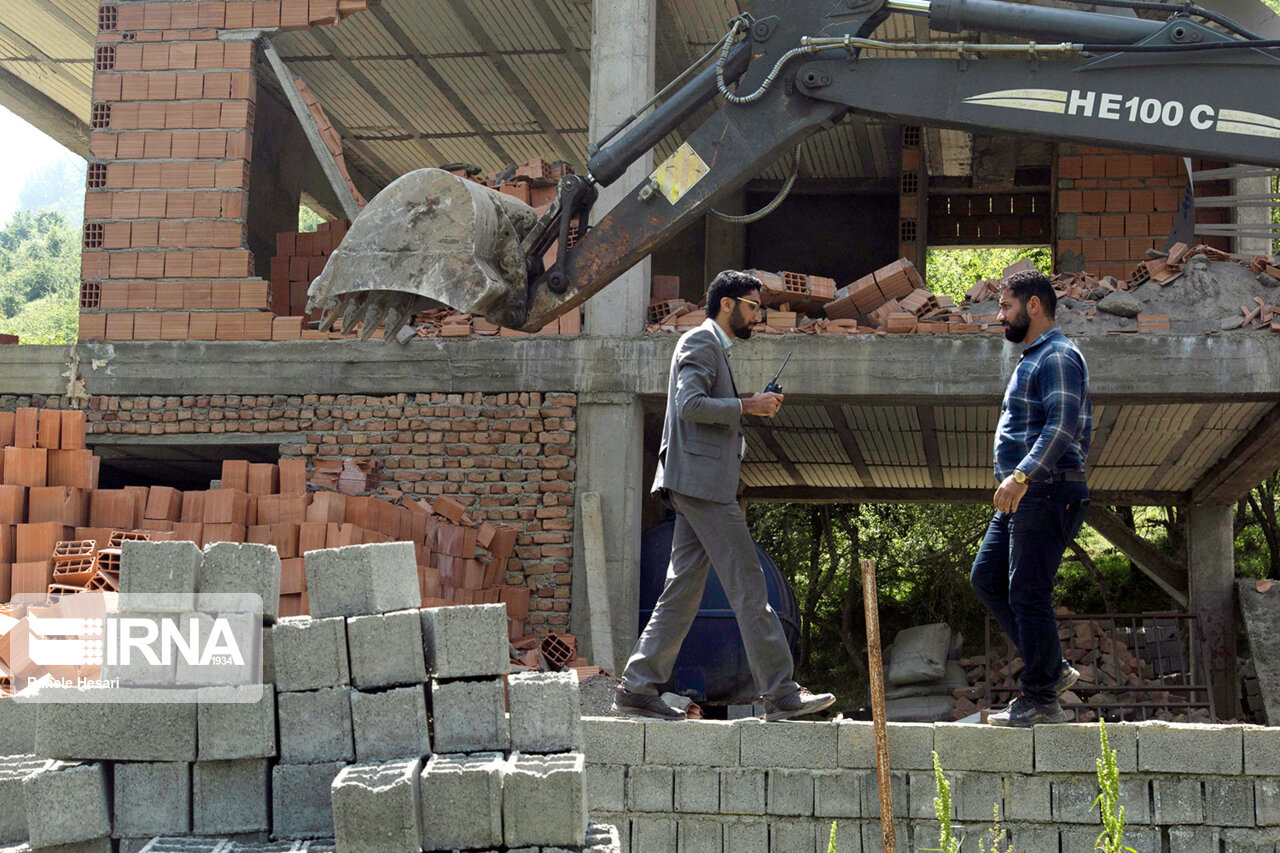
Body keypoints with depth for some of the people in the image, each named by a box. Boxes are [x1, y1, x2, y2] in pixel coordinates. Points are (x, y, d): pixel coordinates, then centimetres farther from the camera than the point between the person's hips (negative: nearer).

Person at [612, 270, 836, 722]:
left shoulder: (716, 348, 26)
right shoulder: (700, 341, -6)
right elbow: (689, 404, -20)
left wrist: (746, 414, 14)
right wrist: (747, 406, -14)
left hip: (698, 486, 10)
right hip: (702, 481, -10)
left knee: (683, 588, 7)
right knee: (748, 585, -9)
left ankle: (637, 687, 7)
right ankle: (780, 692, -7)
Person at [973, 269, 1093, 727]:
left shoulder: (1058, 357, -12)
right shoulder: (1033, 358, 21)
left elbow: (1062, 426, -24)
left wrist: (1022, 475, -32)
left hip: (1045, 493, -11)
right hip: (1025, 495, 11)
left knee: (1027, 593, -8)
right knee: (987, 577, 11)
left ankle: (1040, 700, 1)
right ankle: (1051, 668, 16)